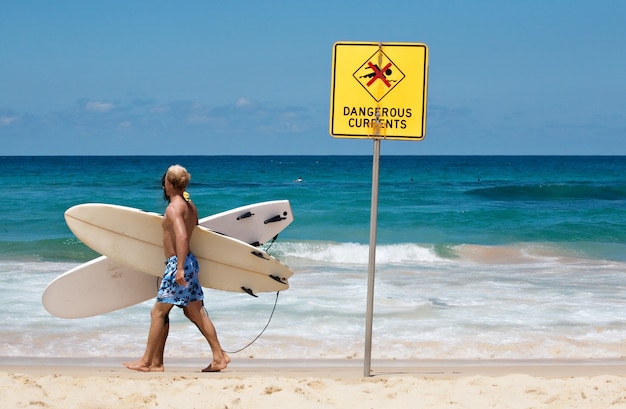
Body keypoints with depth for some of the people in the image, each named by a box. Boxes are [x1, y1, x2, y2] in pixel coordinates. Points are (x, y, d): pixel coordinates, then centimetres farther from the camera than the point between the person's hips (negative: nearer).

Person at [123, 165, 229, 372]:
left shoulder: (173, 208, -15)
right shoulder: (190, 206, 11)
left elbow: (182, 236, -27)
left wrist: (180, 268, -31)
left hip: (178, 263, -9)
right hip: (190, 262, 9)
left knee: (158, 311, -2)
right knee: (195, 312, 12)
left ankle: (147, 362, 4)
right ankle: (219, 356, 11)